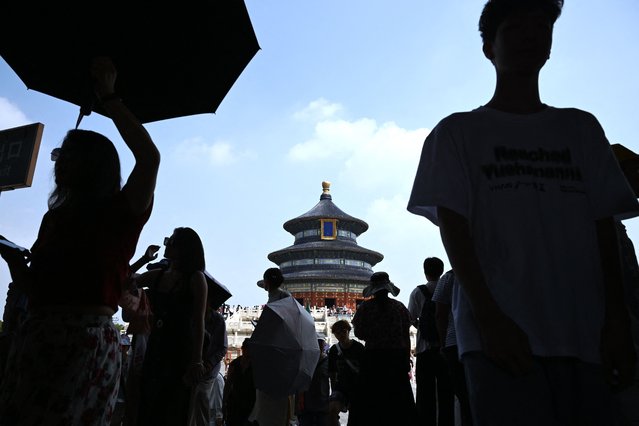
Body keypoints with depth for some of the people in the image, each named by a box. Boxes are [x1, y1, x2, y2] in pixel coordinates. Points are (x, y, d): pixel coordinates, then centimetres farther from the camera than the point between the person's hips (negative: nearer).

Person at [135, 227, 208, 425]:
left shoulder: (195, 278, -6)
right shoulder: (157, 275, 8)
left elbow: (198, 321, -11)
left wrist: (197, 360, -17)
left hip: (181, 352, -5)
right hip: (155, 349, 5)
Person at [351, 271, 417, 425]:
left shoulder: (365, 307, -1)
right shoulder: (400, 307, 5)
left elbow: (358, 332, -5)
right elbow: (406, 336, 3)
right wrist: (407, 361, 8)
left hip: (373, 357, -2)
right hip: (398, 357, 2)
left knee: (370, 402, 4)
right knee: (399, 401, 10)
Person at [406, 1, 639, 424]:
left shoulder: (582, 129, 17)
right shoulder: (458, 132, 7)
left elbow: (604, 229, 12)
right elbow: (452, 227, -3)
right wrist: (488, 317, -14)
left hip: (586, 337, 4)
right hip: (501, 334, -3)